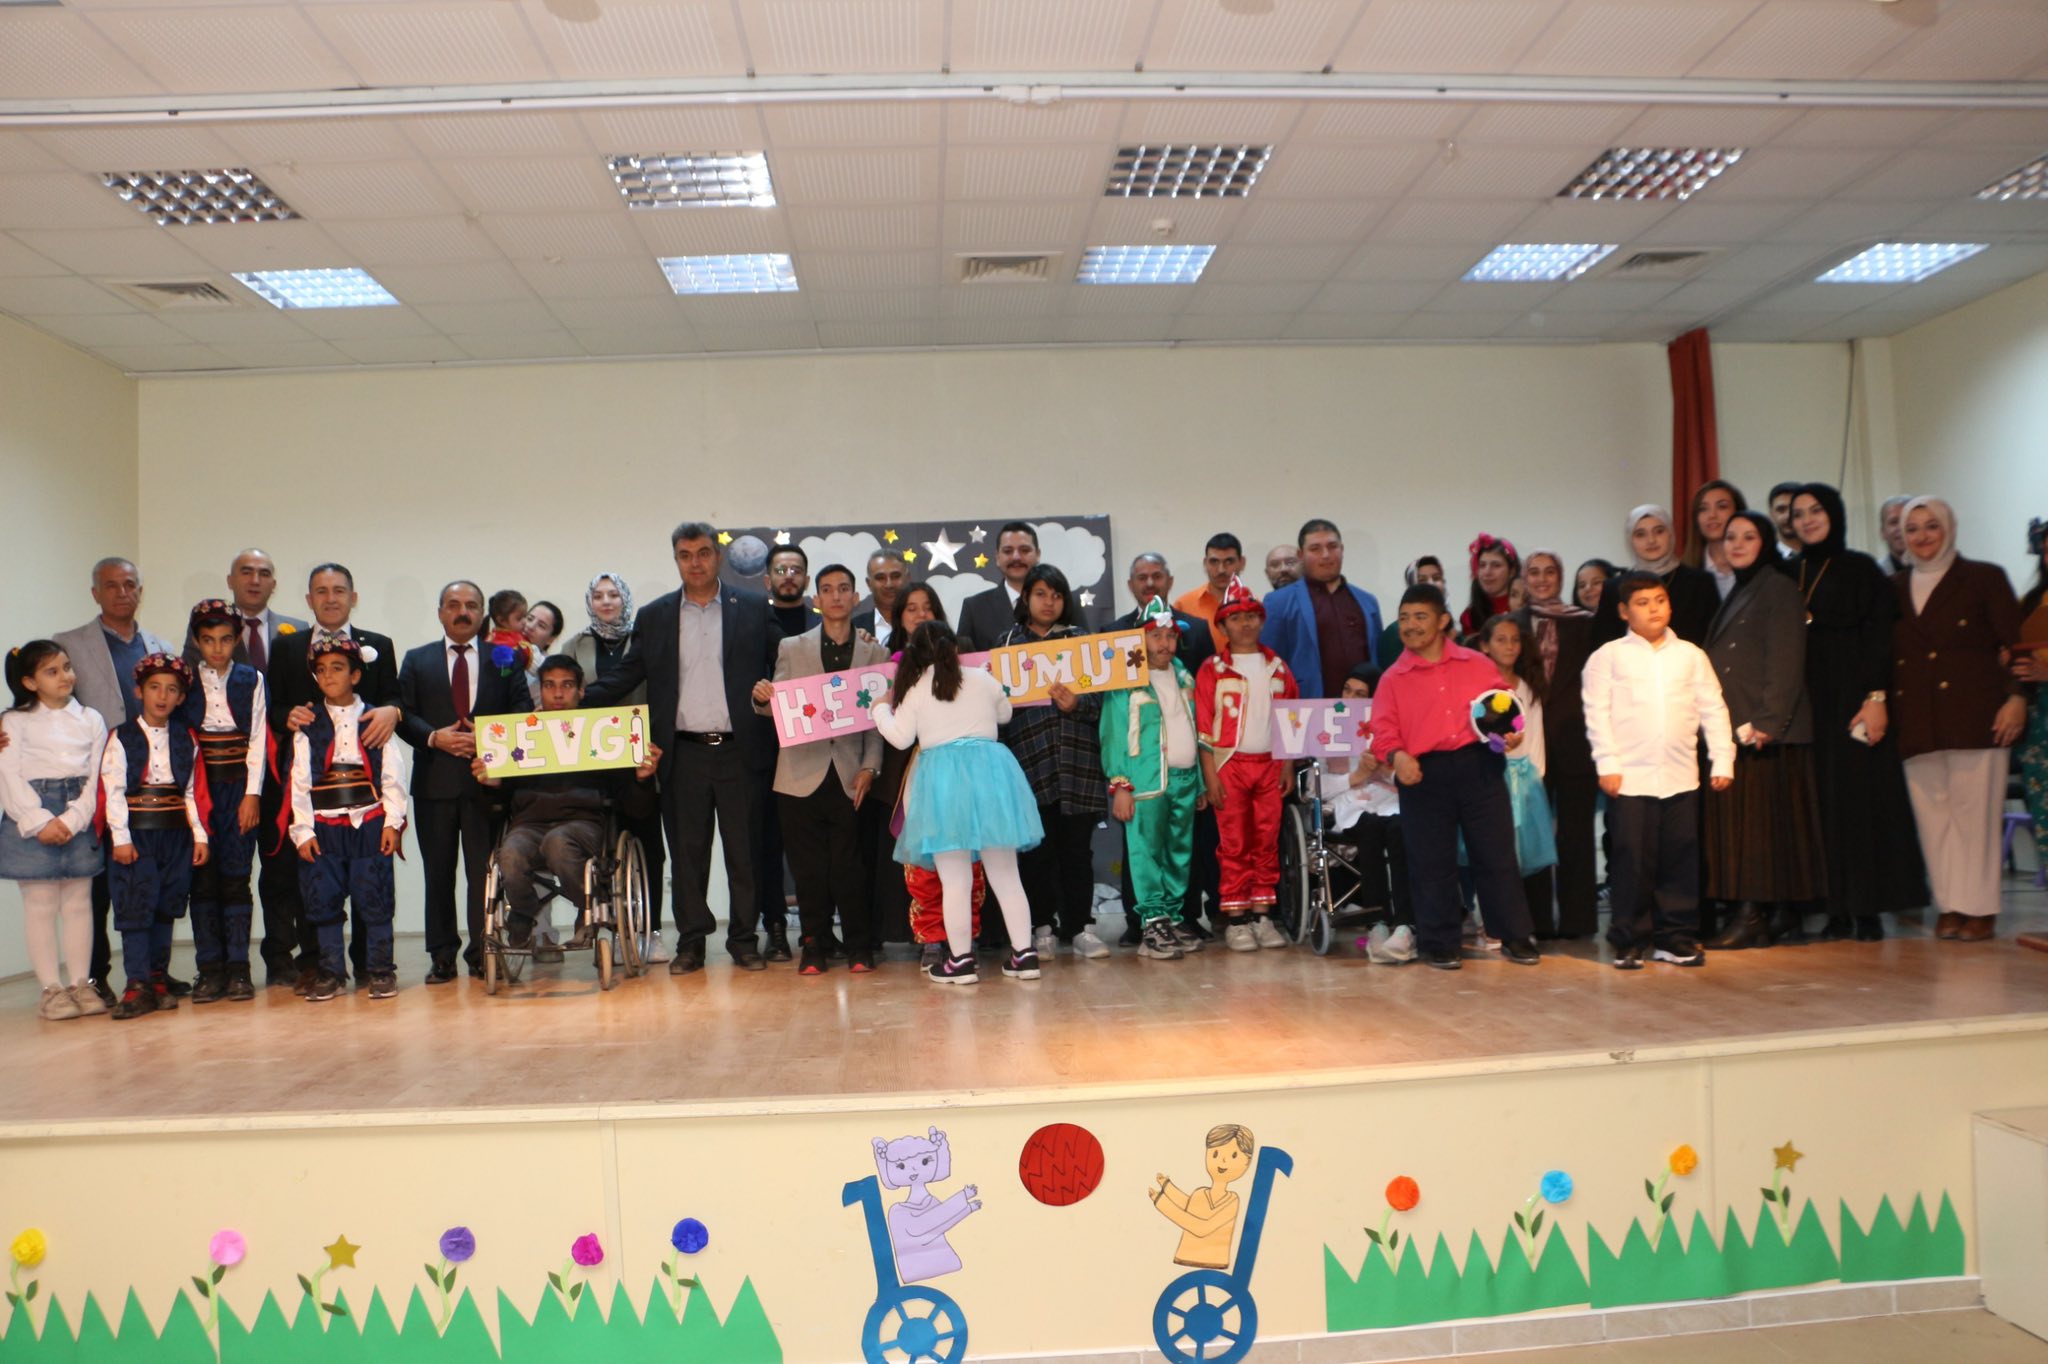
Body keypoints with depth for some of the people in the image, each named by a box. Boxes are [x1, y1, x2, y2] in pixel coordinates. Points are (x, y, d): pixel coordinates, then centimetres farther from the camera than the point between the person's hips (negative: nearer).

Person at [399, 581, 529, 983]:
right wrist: (434, 736, -12)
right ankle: (442, 956, 12)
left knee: (484, 871, -1)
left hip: (486, 778, -1)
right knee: (438, 873, 5)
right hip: (434, 780, 1)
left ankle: (482, 954, 6)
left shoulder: (505, 659, 12)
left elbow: (522, 711, 4)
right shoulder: (417, 660, 14)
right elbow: (404, 713, 5)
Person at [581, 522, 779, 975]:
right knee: (687, 852, 6)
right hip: (683, 754, 2)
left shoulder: (754, 609, 6)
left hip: (740, 750, -1)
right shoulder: (655, 616, 10)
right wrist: (581, 698, -4)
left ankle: (745, 940, 15)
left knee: (743, 850, 4)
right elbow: (627, 674, 8)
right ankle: (690, 942, 16)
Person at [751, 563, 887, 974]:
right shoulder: (791, 648, 11)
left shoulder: (875, 654, 10)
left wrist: (869, 768, -5)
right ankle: (814, 945, 13)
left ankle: (859, 946, 9)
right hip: (803, 774, 1)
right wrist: (761, 697, -15)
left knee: (850, 864, -2)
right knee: (808, 867, 2)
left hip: (851, 776, -1)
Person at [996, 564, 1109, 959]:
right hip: (1029, 758, 0)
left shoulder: (1080, 639, 10)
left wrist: (1076, 704, -14)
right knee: (1036, 847, 2)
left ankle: (1080, 926, 10)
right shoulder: (1008, 642, 10)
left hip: (1076, 759, 0)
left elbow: (1099, 700, 3)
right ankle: (1042, 927, 12)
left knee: (1076, 846, 2)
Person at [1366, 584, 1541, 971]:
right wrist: (1397, 756, -20)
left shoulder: (1479, 665, 8)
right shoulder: (1393, 679, 6)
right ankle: (1439, 945, 15)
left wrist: (1510, 733, -9)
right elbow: (1384, 731, -1)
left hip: (1479, 767, 1)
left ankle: (1515, 937, 17)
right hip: (1424, 774, 0)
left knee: (1496, 855, 5)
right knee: (1431, 863, 4)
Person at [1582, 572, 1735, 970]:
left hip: (1681, 777, 3)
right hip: (1630, 778, -3)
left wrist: (1722, 760, 6)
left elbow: (1713, 709, 12)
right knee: (1633, 860, -2)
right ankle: (1630, 941, 9)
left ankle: (1675, 937, 17)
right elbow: (1597, 713, -1)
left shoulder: (1691, 655, 12)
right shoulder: (1608, 656, 3)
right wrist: (1607, 763, -8)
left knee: (1681, 859, 6)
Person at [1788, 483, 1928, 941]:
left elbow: (1880, 636, -6)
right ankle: (1837, 908, 4)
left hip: (1852, 697, -4)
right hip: (1809, 701, 4)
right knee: (1822, 802, 1)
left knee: (1861, 796, -3)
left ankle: (1869, 908, 2)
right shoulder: (1790, 574, 12)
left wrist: (1877, 697, -16)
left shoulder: (1860, 569, 0)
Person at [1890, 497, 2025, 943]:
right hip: (1917, 720, 4)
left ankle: (1979, 907, 4)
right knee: (1933, 813, 2)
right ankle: (1949, 906, 8)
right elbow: (1884, 655, 15)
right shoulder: (1895, 587, 16)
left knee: (1974, 810, -3)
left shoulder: (1984, 578, 5)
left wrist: (2016, 697, -10)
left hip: (1973, 714, -4)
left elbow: (2013, 643, 0)